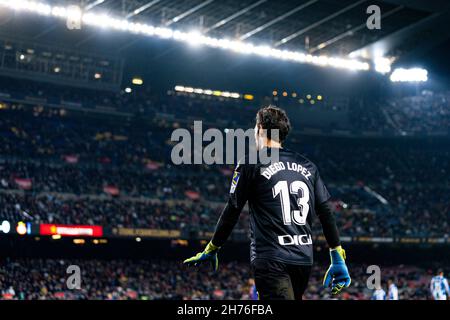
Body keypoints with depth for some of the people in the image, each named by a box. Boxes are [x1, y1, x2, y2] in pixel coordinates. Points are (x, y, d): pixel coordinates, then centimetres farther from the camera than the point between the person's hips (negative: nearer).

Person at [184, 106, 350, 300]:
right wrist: (338, 259, 15)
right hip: (304, 260, 6)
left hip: (271, 261, -6)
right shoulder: (308, 167, 13)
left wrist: (211, 250, 10)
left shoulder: (252, 164, -1)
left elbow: (232, 212, -1)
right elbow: (327, 213, 10)